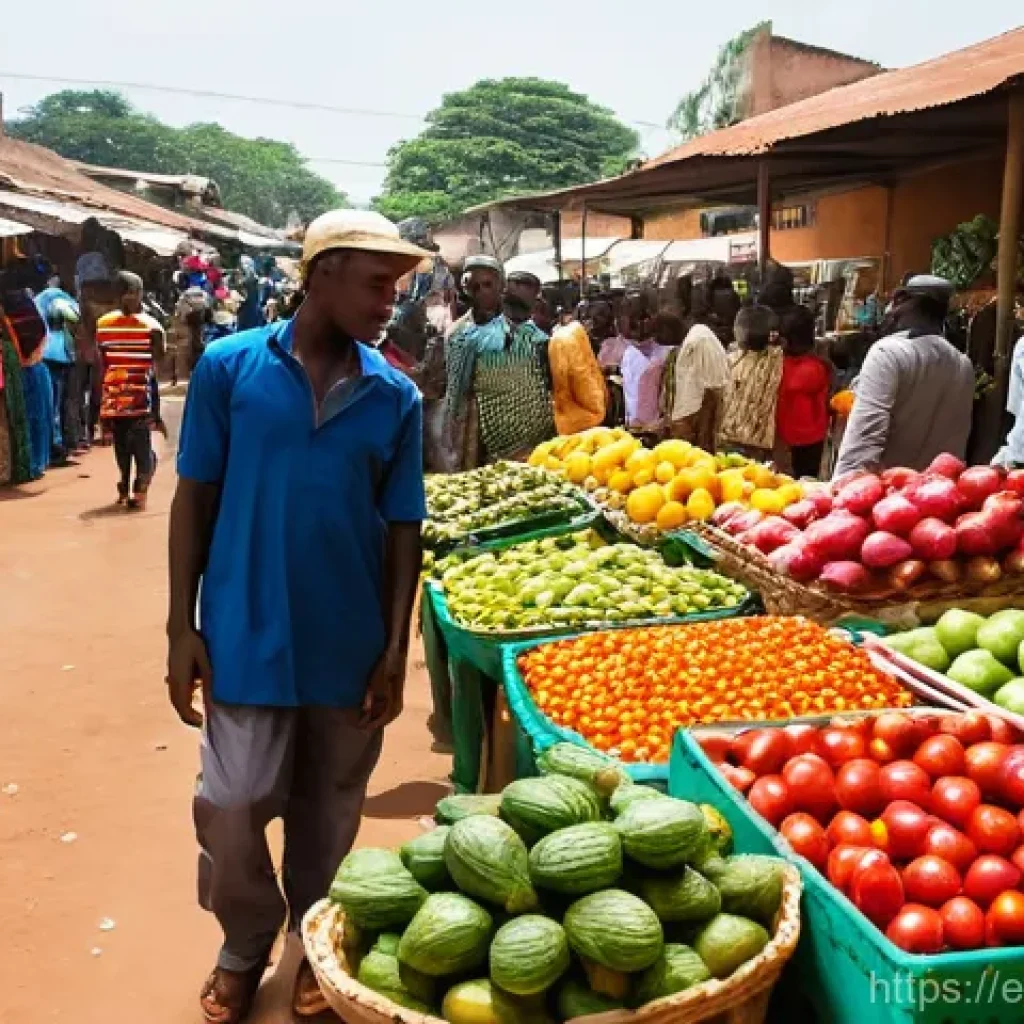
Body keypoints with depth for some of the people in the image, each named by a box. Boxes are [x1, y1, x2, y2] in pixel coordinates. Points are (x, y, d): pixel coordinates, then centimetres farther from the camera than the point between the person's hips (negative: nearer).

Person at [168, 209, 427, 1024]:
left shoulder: (396, 396, -2)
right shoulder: (229, 367, -5)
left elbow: (403, 528, 1)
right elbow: (193, 501, -2)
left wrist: (396, 650, -1)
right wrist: (181, 627, -4)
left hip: (349, 645, 2)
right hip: (245, 639, -1)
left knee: (329, 814, 16)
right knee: (232, 812, 7)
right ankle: (245, 947, 34)